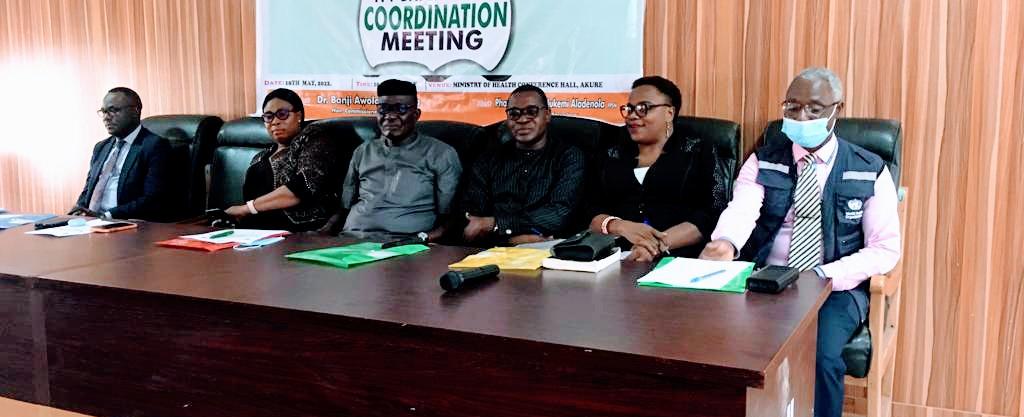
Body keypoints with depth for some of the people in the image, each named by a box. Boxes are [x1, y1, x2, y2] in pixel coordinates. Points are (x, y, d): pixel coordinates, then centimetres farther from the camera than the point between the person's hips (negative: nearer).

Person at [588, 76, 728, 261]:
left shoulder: (698, 152, 10)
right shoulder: (612, 156, 19)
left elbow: (712, 215, -2)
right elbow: (589, 215, 9)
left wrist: (660, 244, -16)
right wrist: (621, 226, -12)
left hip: (677, 259, -3)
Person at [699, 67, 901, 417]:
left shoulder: (870, 171, 3)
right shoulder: (763, 162, 5)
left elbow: (885, 249, -3)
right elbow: (741, 210, -16)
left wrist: (823, 276, -18)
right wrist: (725, 243, -41)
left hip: (836, 289, -1)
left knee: (821, 357, -30)